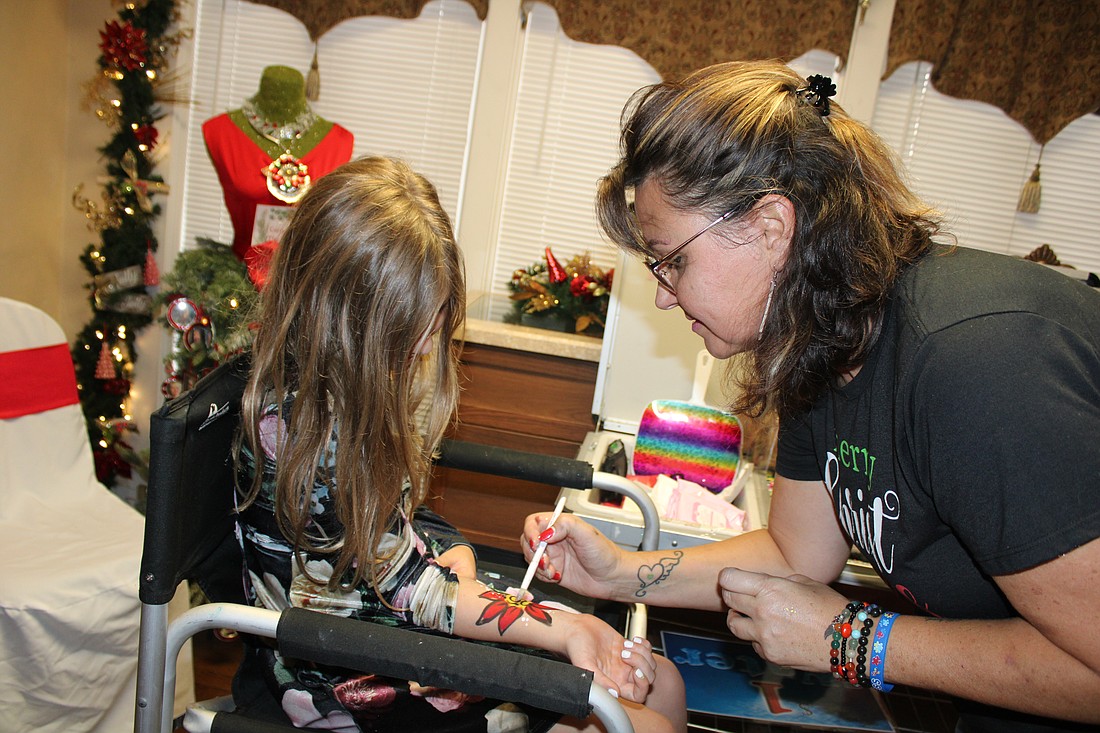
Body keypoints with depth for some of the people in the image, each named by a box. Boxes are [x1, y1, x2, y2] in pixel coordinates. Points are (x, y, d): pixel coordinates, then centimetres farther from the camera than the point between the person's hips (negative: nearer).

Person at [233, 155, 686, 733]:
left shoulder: (359, 376, -2)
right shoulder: (294, 423, -28)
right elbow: (403, 588, -25)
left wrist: (454, 549, -10)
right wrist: (562, 629, -27)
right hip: (347, 677, -8)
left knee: (660, 684, 7)